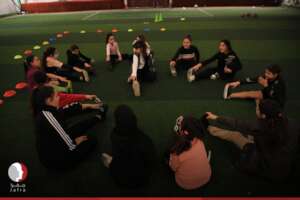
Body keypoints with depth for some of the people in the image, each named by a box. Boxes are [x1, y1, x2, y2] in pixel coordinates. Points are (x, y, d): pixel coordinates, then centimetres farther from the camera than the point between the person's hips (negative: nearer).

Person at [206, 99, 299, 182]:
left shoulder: (259, 126, -24)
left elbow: (236, 124, -9)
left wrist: (216, 118, 6)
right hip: (286, 171, 5)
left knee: (235, 135, 6)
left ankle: (210, 129, 31)